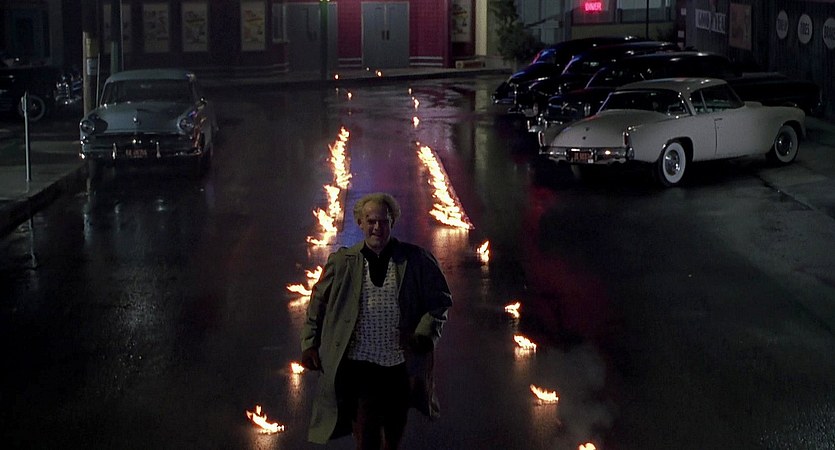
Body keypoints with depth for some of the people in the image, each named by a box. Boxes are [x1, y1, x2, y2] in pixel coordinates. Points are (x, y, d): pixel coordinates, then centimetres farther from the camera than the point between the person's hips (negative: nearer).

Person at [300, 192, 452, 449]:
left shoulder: (415, 260, 1)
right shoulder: (342, 262, 3)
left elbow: (440, 300, 6)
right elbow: (318, 303, 12)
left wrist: (425, 334, -8)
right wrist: (310, 344, 6)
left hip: (401, 367, 1)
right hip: (359, 365, -1)